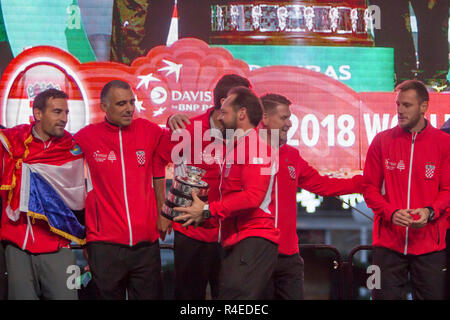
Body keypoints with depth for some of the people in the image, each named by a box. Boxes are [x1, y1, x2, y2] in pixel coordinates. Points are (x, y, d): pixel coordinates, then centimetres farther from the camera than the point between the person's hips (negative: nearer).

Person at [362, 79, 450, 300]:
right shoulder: (382, 140, 4)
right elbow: (369, 187, 5)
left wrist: (430, 212, -16)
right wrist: (391, 213, -12)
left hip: (430, 244, 0)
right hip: (388, 242, 0)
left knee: (432, 295, 3)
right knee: (385, 295, 2)